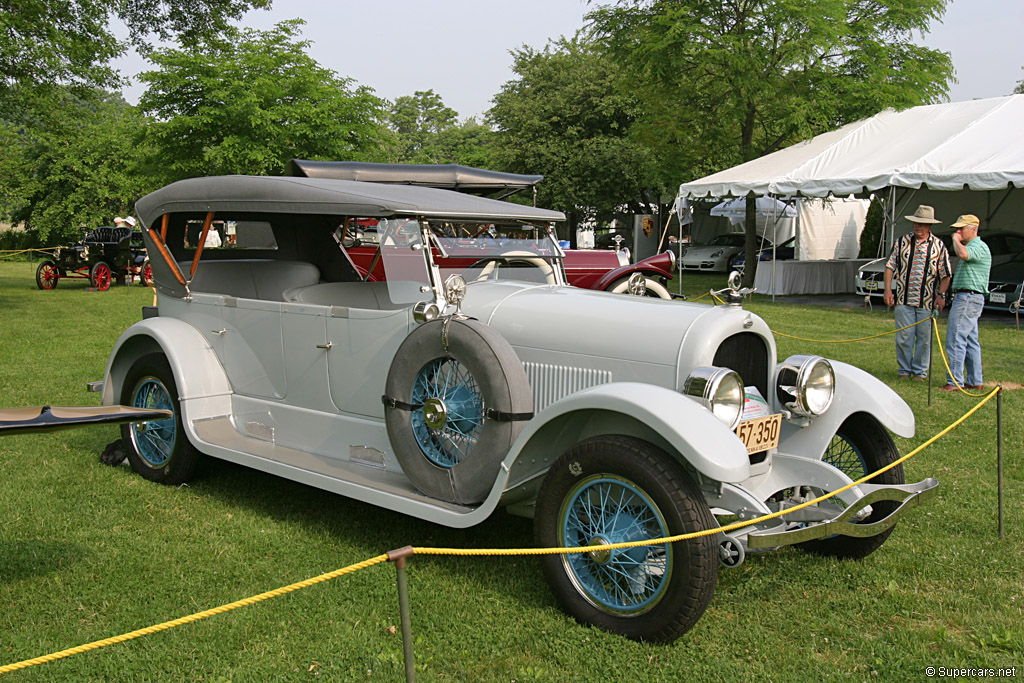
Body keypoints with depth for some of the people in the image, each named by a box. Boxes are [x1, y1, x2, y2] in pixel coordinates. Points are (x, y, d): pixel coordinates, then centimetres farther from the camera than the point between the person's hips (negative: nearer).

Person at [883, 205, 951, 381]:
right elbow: (890, 266, 8)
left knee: (924, 337, 4)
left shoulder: (939, 246, 5)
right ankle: (904, 370, 14)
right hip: (904, 299, 0)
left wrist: (941, 295, -6)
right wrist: (888, 289, -1)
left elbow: (945, 275, 6)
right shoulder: (902, 242, 7)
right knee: (903, 337, 1)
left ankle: (920, 371, 16)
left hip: (927, 301, 0)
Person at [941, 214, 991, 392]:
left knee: (956, 340, -12)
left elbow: (963, 254, -33)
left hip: (968, 297, -11)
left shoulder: (979, 247, -12)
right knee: (971, 341, 12)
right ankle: (975, 381, 16)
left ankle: (955, 381, -11)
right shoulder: (971, 246, 21)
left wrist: (956, 239, -19)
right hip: (965, 297, 11)